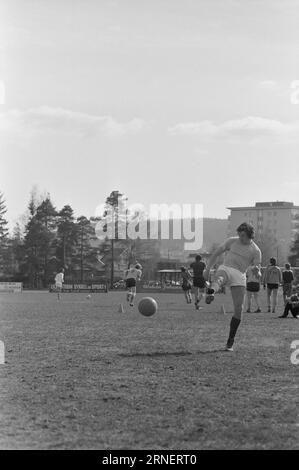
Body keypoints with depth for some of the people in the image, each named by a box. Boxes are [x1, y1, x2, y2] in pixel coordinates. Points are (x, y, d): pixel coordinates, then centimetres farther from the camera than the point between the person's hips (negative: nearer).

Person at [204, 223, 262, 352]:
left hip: (239, 276, 1)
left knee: (238, 309, -6)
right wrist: (207, 269, 6)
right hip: (225, 268, -1)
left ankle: (230, 341, 8)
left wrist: (257, 270, -24)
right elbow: (216, 254, 13)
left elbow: (257, 271, 1)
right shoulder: (232, 241, 8)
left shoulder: (256, 251, 6)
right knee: (218, 279, -40)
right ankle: (210, 294, -79)